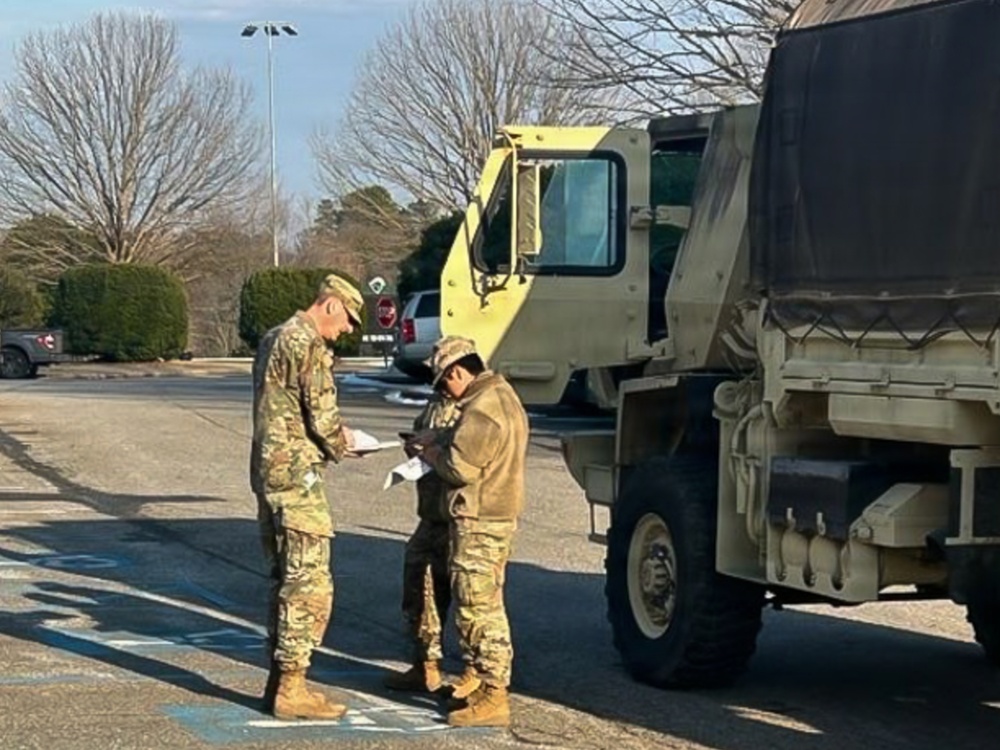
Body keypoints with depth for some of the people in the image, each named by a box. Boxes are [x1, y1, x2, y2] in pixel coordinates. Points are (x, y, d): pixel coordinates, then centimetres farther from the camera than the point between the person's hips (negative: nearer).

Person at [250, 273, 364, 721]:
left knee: (285, 579, 14)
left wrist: (331, 434, 16)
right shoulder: (309, 345, -14)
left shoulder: (274, 339, 17)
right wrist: (340, 446, 4)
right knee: (310, 584, -7)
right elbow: (322, 417, -16)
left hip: (268, 472, 10)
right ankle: (290, 689, -5)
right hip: (296, 476, -10)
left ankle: (280, 678, 18)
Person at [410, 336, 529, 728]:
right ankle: (474, 677, 30)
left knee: (481, 607, -8)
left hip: (479, 520, -11)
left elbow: (460, 467, -21)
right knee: (472, 603, 20)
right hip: (495, 515, 11)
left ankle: (493, 697, -7)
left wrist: (431, 453, -4)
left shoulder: (483, 408, -21)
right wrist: (440, 439, 12)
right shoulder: (501, 395, 13)